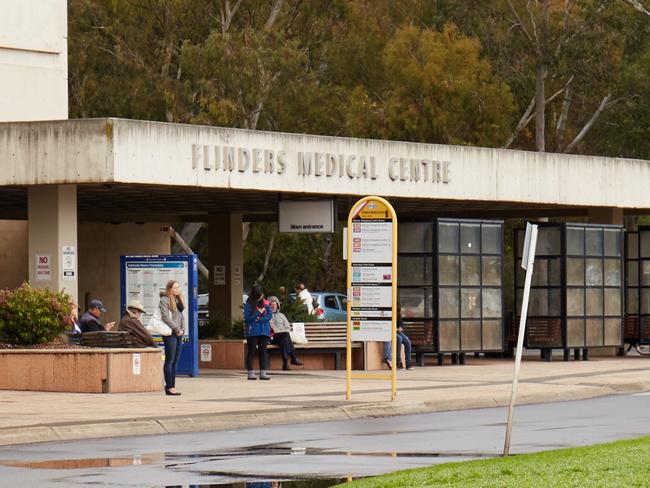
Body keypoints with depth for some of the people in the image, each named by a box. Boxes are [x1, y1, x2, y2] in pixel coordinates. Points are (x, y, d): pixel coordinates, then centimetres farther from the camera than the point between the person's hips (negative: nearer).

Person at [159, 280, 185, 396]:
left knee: (175, 361, 7)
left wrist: (182, 329, 5)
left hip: (179, 334, 8)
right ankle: (169, 387, -8)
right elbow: (166, 317, -14)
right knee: (170, 360, -8)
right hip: (170, 334, -8)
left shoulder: (179, 300, 19)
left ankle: (172, 386, 8)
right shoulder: (164, 300, -6)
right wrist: (176, 329, -13)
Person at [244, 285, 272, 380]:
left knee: (263, 352, 4)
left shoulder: (265, 303, 7)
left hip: (264, 331, 4)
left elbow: (270, 315, 0)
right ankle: (250, 373, 4)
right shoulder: (249, 304, -3)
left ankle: (263, 373, 5)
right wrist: (259, 313, -14)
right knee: (251, 352, 1)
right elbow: (247, 317, -10)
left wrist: (259, 319, -12)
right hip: (252, 332, -3)